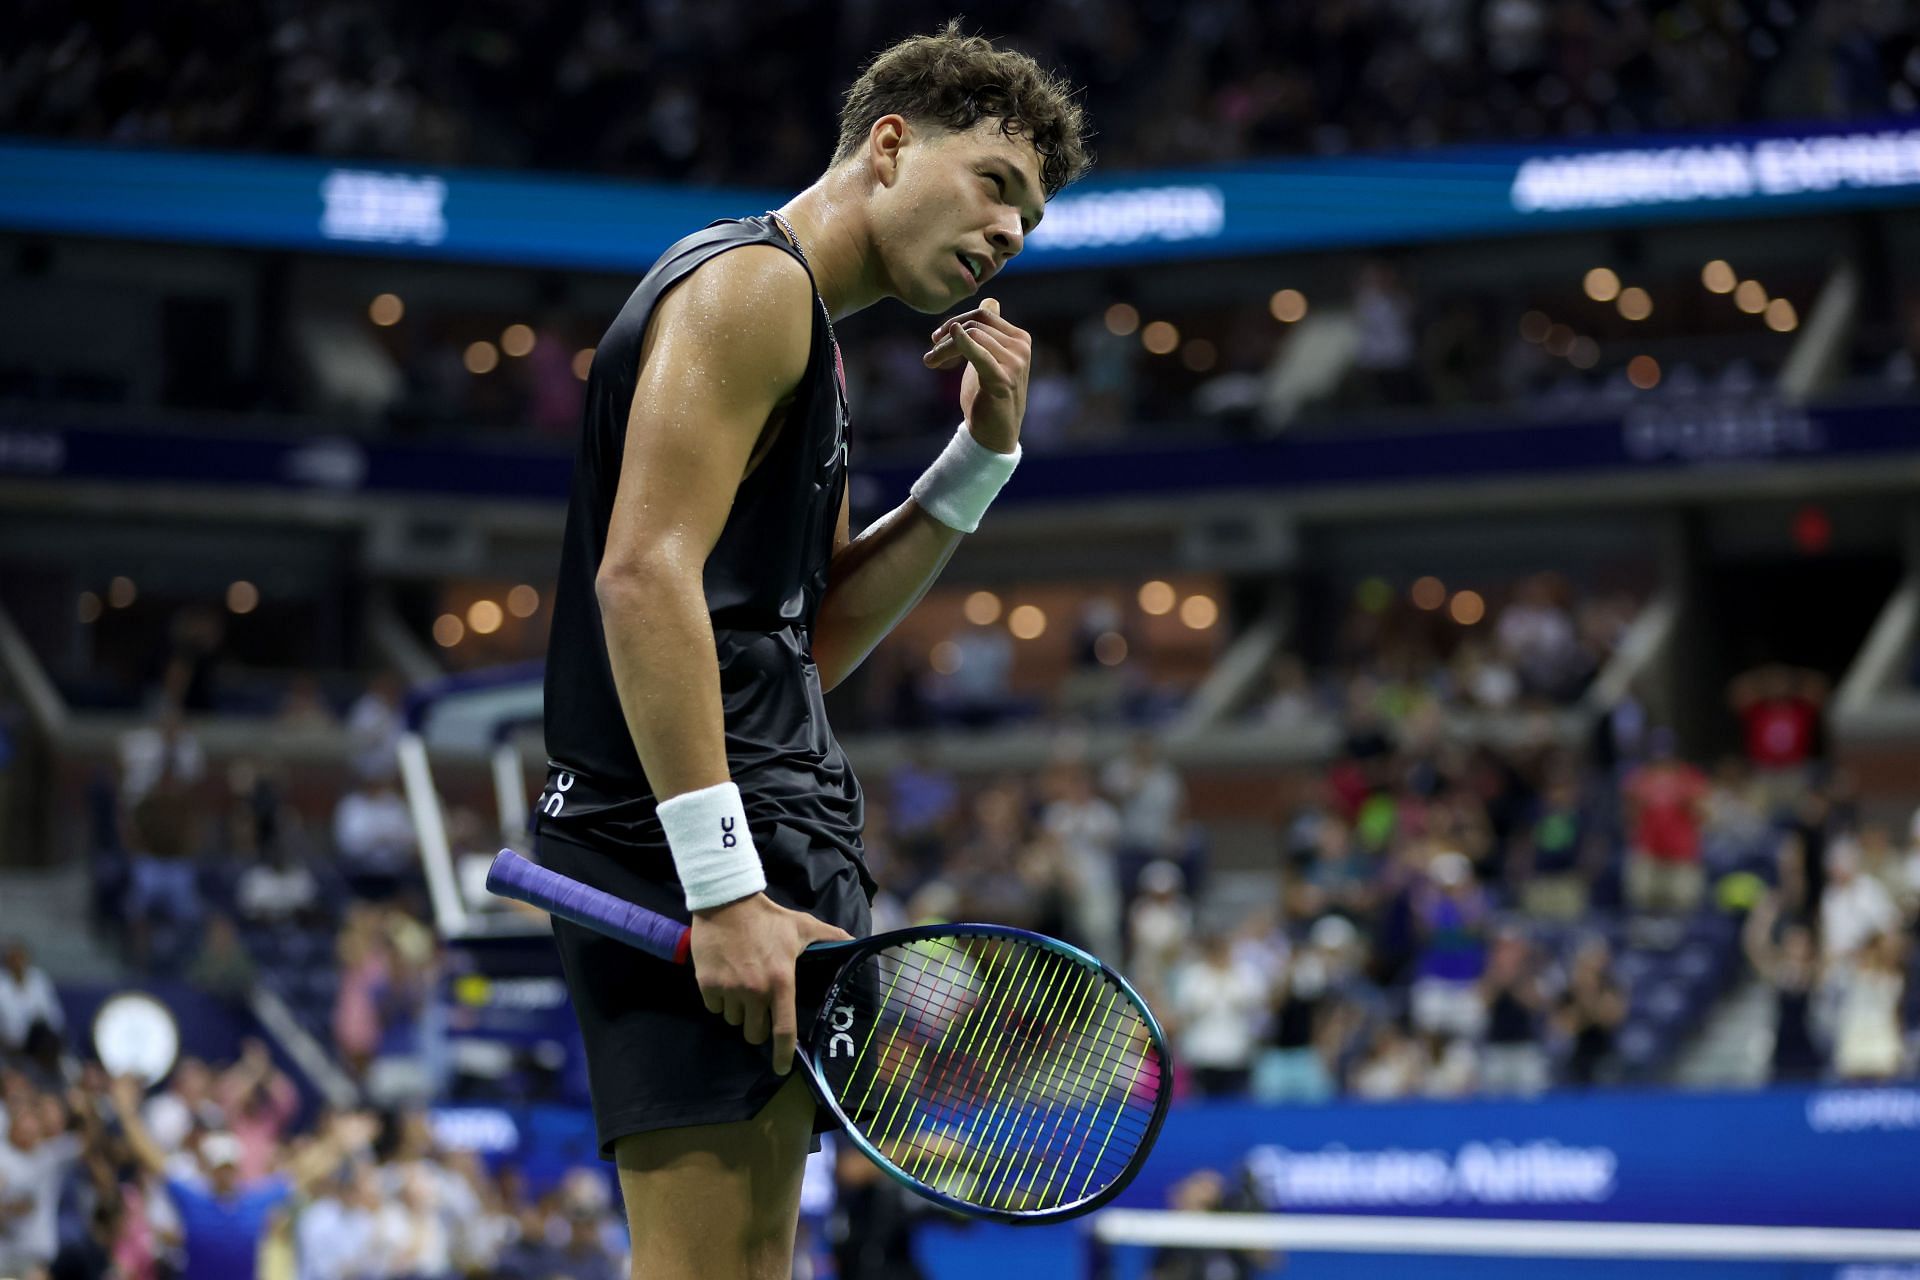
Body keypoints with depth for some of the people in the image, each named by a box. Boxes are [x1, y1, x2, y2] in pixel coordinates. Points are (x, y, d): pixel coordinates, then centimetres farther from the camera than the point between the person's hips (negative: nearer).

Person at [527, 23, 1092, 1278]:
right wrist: (725, 887, -25)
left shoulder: (808, 341, 25)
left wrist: (981, 457, 11)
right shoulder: (752, 281, -7)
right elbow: (643, 577, -19)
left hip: (770, 852, 11)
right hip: (690, 846, -11)